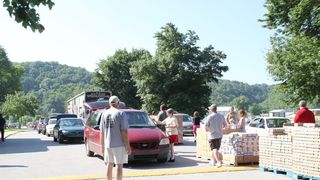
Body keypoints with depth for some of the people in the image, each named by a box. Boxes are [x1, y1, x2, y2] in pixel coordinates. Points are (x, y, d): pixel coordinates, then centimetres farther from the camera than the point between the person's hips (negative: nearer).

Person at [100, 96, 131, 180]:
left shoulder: (104, 114, 7)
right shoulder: (121, 114, -9)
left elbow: (101, 132, 9)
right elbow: (124, 131, -15)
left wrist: (102, 146, 16)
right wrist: (128, 146, -11)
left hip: (108, 144, 5)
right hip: (119, 144, -5)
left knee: (109, 165, 14)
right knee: (119, 165, -1)